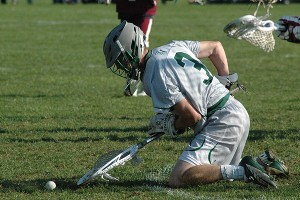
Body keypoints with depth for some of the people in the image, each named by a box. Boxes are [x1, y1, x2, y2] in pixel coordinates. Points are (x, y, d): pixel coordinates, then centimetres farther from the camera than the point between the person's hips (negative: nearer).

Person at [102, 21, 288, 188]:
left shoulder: (155, 77, -15)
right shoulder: (174, 47, 11)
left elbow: (192, 117, -14)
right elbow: (216, 46, 24)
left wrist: (171, 126, 5)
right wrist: (226, 79, 31)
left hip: (222, 122, -10)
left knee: (178, 179, -16)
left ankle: (243, 172, -21)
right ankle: (264, 162, 12)